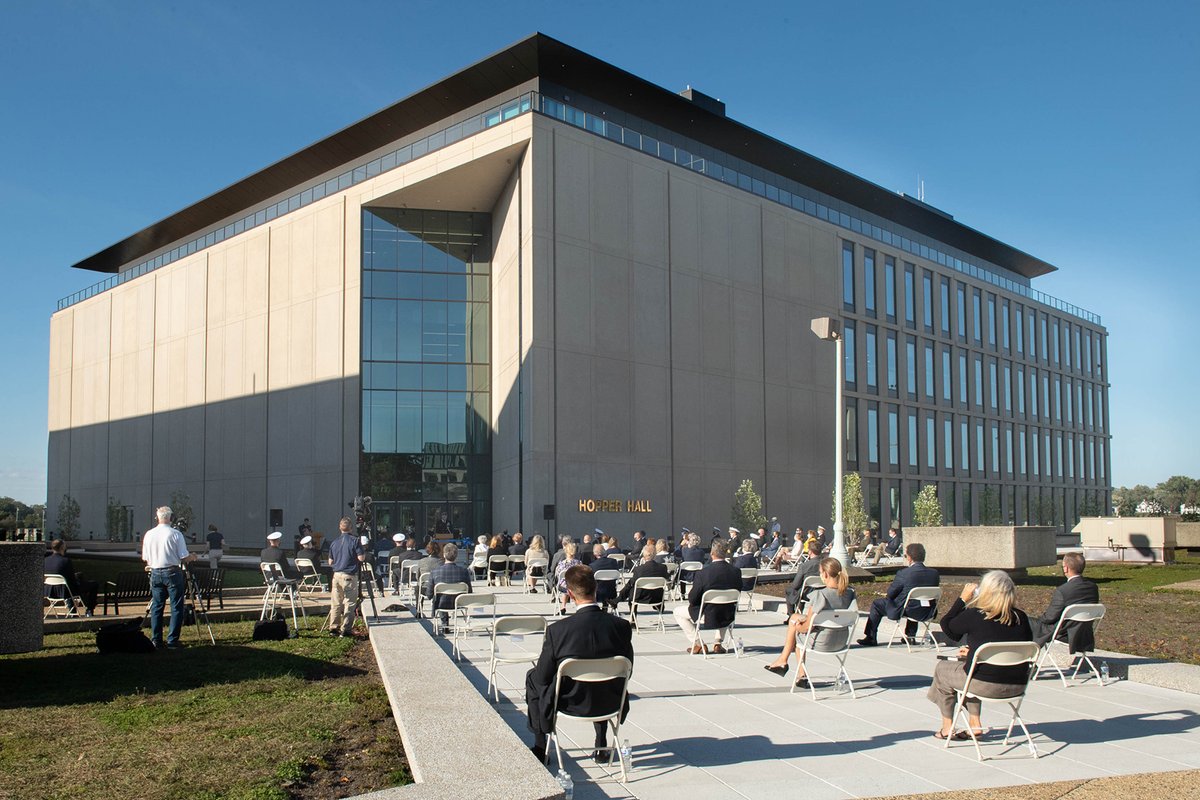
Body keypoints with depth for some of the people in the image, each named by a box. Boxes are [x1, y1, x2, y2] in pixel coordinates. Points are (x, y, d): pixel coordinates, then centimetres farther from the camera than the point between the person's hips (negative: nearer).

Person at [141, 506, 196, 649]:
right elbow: (184, 558, -11)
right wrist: (193, 557, 11)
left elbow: (145, 558, 10)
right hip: (172, 573, -5)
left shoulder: (149, 534, 3)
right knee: (176, 607, 1)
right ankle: (172, 640, -1)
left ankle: (156, 640, 13)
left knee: (156, 607, 12)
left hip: (155, 573, 5)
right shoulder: (175, 534, -11)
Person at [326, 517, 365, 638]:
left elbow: (330, 562, 14)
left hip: (336, 575, 5)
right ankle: (346, 630, -2)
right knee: (349, 604, -1)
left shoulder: (334, 543, 9)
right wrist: (364, 554, 8)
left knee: (335, 603, 11)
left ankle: (333, 628, 14)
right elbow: (361, 558, -12)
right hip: (349, 576, -5)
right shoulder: (354, 540, -8)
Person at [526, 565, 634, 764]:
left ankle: (540, 747, 31)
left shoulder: (557, 630, -24)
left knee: (533, 679, 25)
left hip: (571, 703, -3)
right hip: (610, 702, 3)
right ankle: (601, 745, 37)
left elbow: (543, 677, -13)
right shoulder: (622, 626, -16)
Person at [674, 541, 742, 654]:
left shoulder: (703, 573, -20)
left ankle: (697, 644, 12)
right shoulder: (736, 571, -7)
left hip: (707, 616, -4)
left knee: (678, 612, 19)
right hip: (728, 617, 4)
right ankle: (718, 643, 29)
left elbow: (692, 599, -14)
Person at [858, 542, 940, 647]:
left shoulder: (903, 574, -22)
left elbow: (890, 593, -12)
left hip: (905, 612, -5)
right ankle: (910, 635, 42)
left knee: (877, 604, 17)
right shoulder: (934, 573, -6)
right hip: (927, 613, 5)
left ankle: (870, 637, 23)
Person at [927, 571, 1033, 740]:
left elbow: (947, 625, 3)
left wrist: (963, 598, 10)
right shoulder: (1021, 617, -1)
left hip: (986, 685, -5)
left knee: (942, 668, 22)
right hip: (1017, 686, 5)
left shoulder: (974, 615, -15)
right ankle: (974, 723, 29)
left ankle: (947, 727, 31)